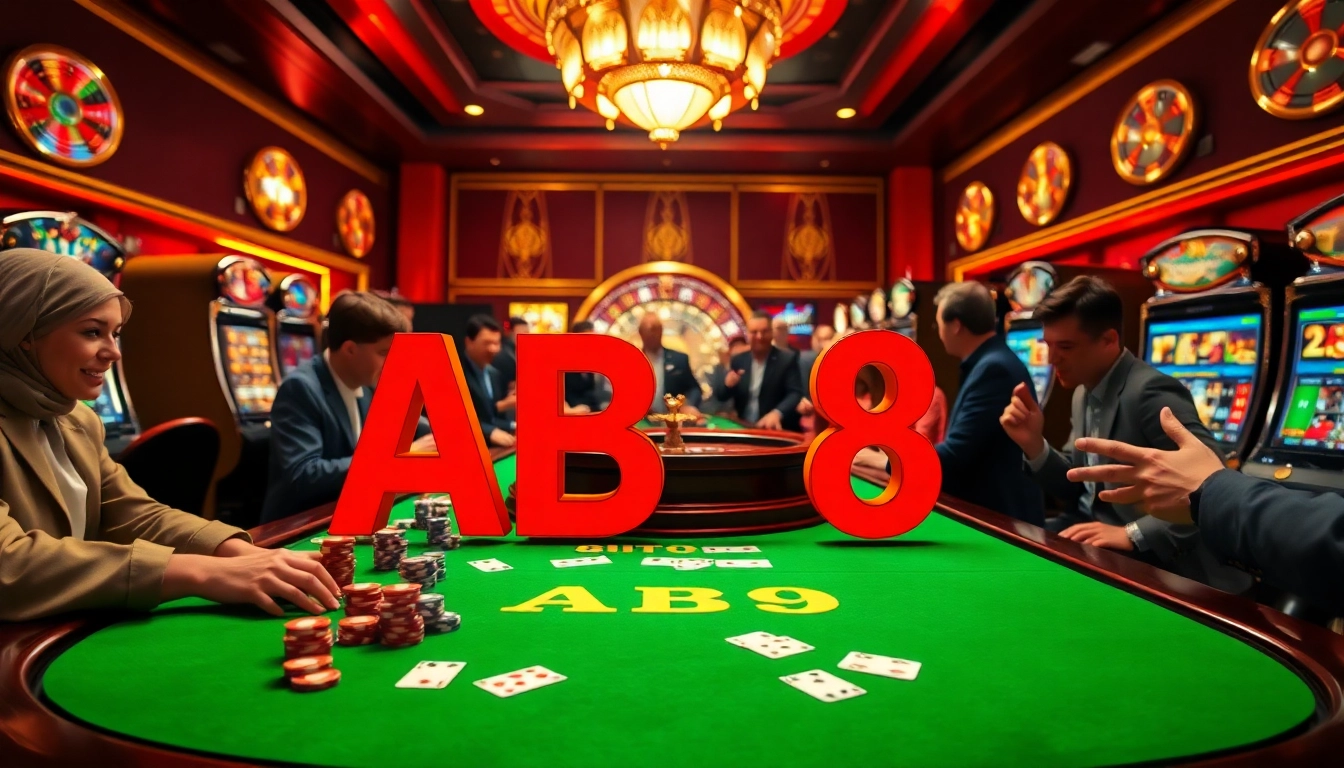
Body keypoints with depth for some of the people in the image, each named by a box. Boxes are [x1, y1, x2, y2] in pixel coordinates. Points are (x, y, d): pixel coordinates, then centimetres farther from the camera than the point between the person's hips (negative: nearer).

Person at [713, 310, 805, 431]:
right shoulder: (738, 360, 8)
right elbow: (720, 396, 8)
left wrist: (777, 413, -30)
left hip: (777, 431, -3)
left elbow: (795, 394, -12)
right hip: (743, 429, 3)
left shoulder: (787, 359, -3)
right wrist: (728, 384, -14)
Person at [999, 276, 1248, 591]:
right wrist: (1033, 444, -6)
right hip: (1098, 539, 8)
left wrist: (1133, 534, -31)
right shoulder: (1085, 394, 7)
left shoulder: (1149, 391, -20)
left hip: (1155, 560, -8)